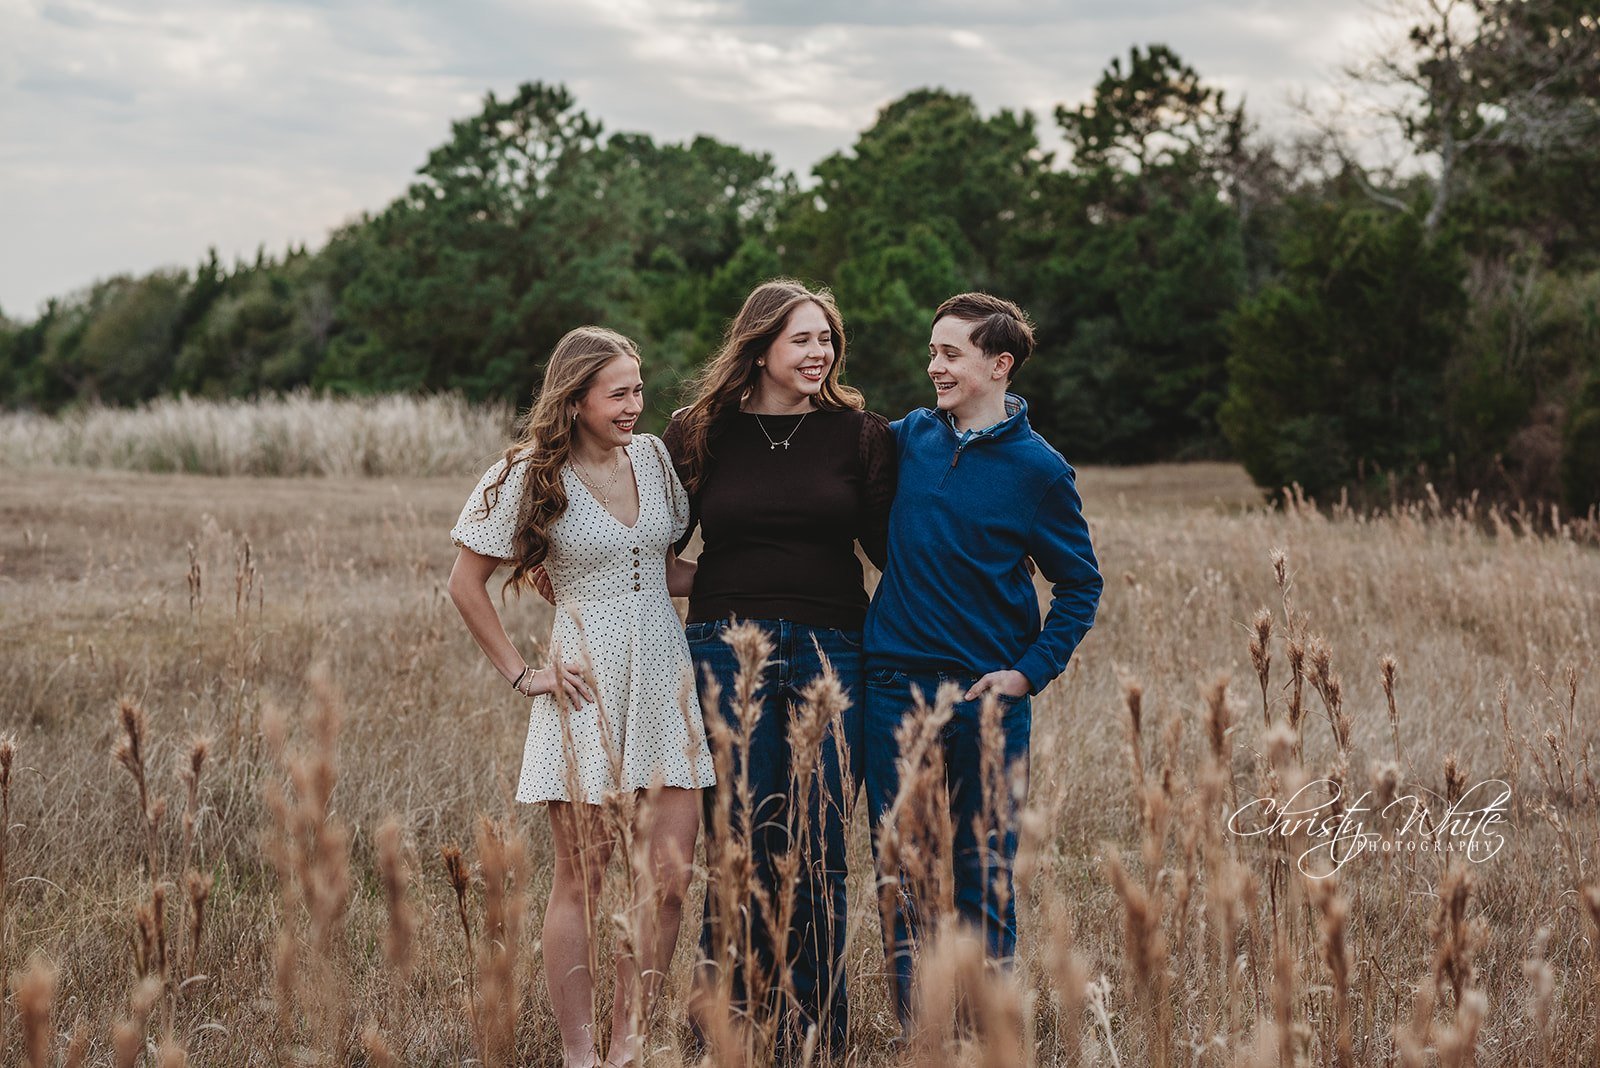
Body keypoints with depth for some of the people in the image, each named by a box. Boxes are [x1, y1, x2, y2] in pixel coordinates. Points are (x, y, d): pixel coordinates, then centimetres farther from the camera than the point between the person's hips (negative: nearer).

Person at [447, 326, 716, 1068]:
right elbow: (465, 583, 1)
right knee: (582, 879, 0)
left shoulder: (653, 456, 10)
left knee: (669, 879, 1)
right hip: (587, 683, -4)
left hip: (663, 678, 4)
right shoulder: (531, 477, -3)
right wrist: (520, 674, -3)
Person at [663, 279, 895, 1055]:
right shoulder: (701, 433, 6)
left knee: (820, 845, 2)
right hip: (729, 646, 0)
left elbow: (889, 545, 7)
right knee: (740, 837, -1)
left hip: (829, 649, 0)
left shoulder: (858, 432, 6)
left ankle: (817, 1034, 12)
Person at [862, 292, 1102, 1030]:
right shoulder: (910, 438, 5)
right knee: (901, 877, 6)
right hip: (895, 689, 3)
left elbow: (1080, 587, 2)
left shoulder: (1038, 469, -4)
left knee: (983, 882, 5)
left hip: (986, 697, -3)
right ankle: (916, 1033, 15)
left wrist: (1030, 672, -9)